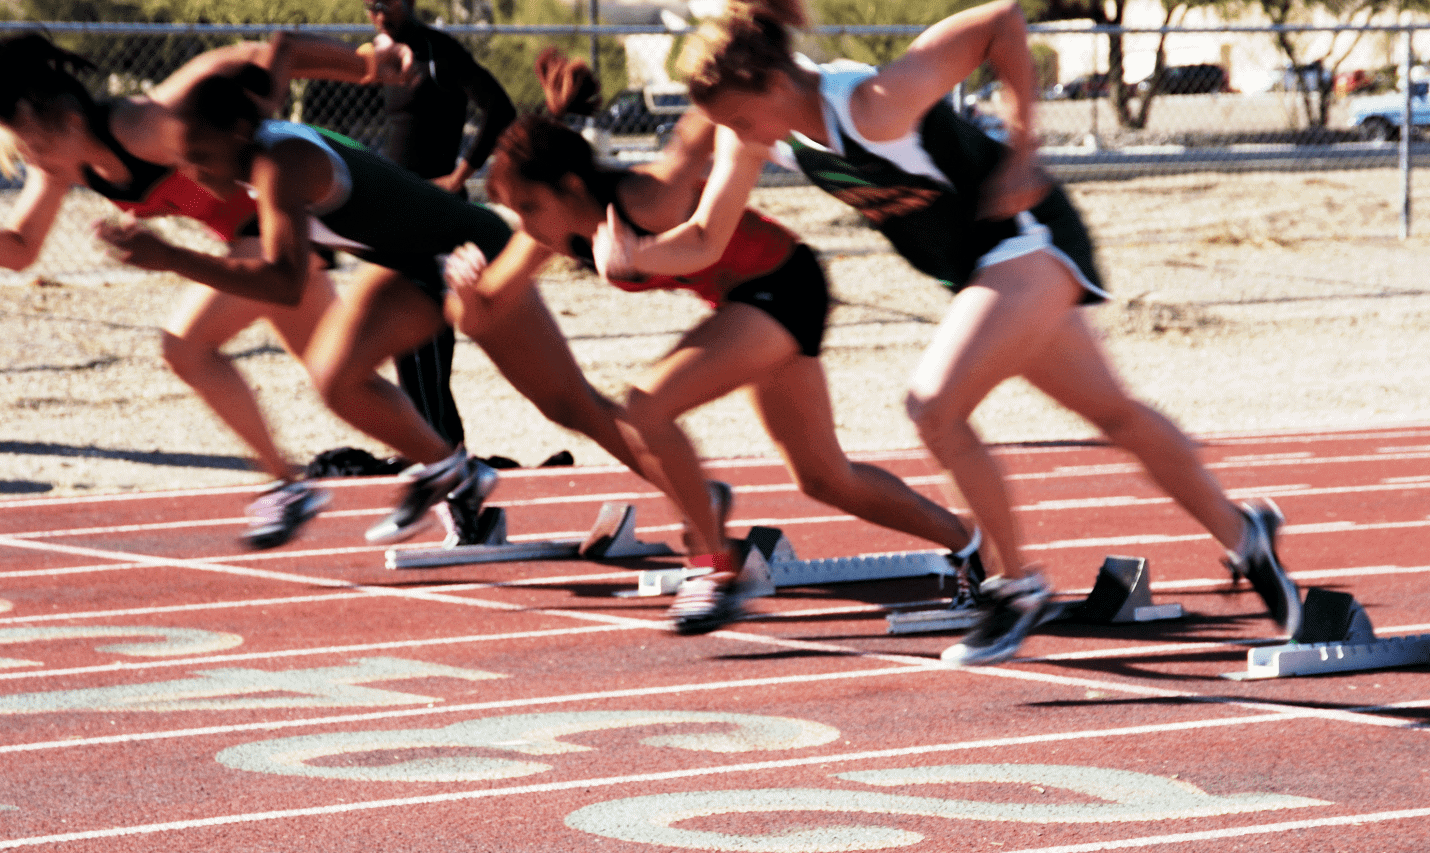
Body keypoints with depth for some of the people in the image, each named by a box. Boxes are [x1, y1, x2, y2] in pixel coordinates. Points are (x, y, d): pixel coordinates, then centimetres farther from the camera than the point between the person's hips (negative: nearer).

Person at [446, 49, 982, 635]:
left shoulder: (646, 202, -33)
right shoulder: (556, 233, -11)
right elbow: (482, 315, -5)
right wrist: (466, 284, -25)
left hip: (782, 288, -9)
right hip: (742, 300, 9)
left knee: (645, 407, -23)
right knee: (824, 479, 19)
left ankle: (716, 568, -10)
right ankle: (967, 545, 36)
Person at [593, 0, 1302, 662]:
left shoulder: (877, 103, -32)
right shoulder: (755, 135, -9)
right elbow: (704, 239, -4)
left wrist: (1020, 152, -22)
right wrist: (632, 252, -25)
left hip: (1029, 240, -9)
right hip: (980, 270, 9)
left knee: (933, 405, -21)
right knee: (1115, 414, 18)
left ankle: (1016, 585, -6)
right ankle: (1242, 534, 34)